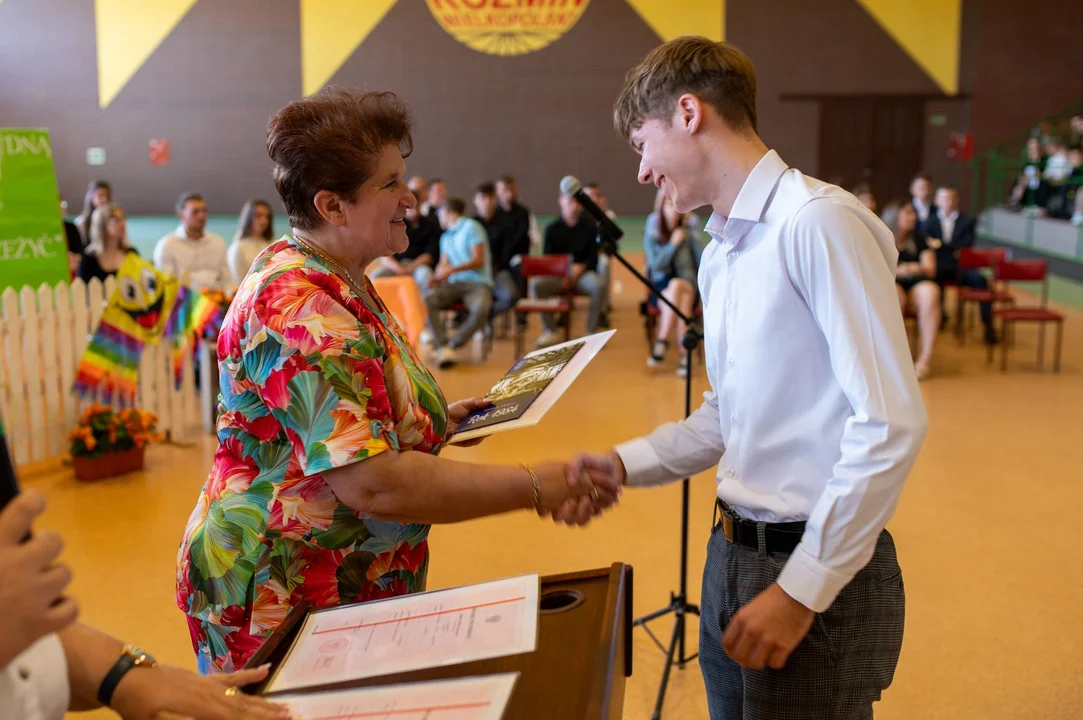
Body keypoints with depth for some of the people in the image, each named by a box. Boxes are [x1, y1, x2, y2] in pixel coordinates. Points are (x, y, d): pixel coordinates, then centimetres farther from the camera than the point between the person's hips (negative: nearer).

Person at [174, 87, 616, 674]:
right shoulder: (303, 310, -26)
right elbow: (374, 485, -32)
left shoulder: (339, 282, 8)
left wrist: (432, 418, 9)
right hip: (281, 601, -10)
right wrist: (535, 487, -26)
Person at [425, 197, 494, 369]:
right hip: (454, 284, 5)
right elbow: (444, 264, 17)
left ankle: (452, 346, -27)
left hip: (478, 283, -5)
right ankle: (442, 347, -34)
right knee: (428, 299, -27)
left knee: (481, 310, -38)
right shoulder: (445, 237, 26)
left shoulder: (471, 227, 3)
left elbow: (479, 259, -5)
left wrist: (452, 269, -13)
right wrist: (436, 276, -6)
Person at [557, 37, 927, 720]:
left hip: (820, 574, -8)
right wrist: (624, 465, 5)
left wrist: (802, 588, -19)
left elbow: (891, 422, -22)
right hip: (733, 555, 8)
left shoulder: (820, 222, -17)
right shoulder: (719, 253, 12)